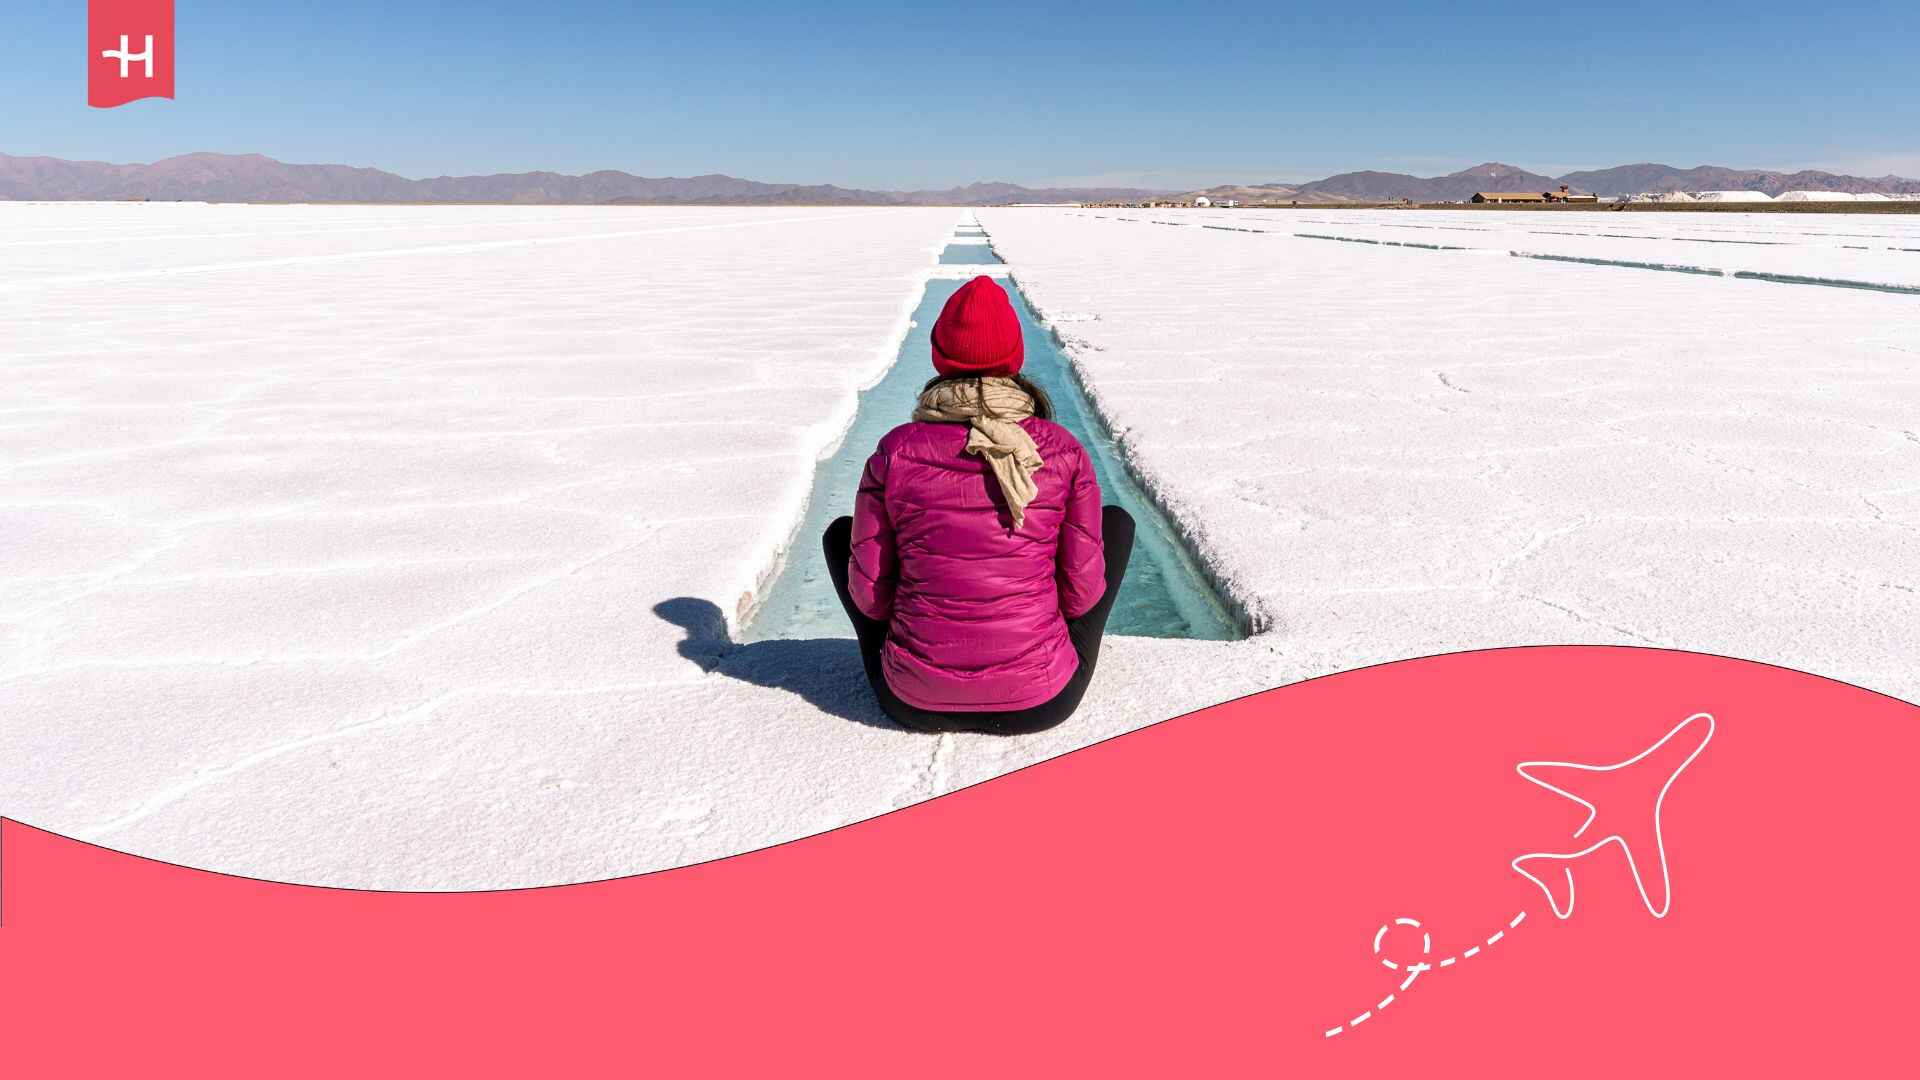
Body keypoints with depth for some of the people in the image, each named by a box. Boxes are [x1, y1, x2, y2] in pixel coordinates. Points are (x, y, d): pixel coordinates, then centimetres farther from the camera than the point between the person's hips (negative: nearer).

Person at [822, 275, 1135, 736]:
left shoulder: (895, 451, -8)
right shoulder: (1064, 451, -7)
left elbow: (868, 596, -3)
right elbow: (1084, 593, -4)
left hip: (915, 705, 1)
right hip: (1042, 705, 0)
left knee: (841, 532, 24)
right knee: (1117, 520, 20)